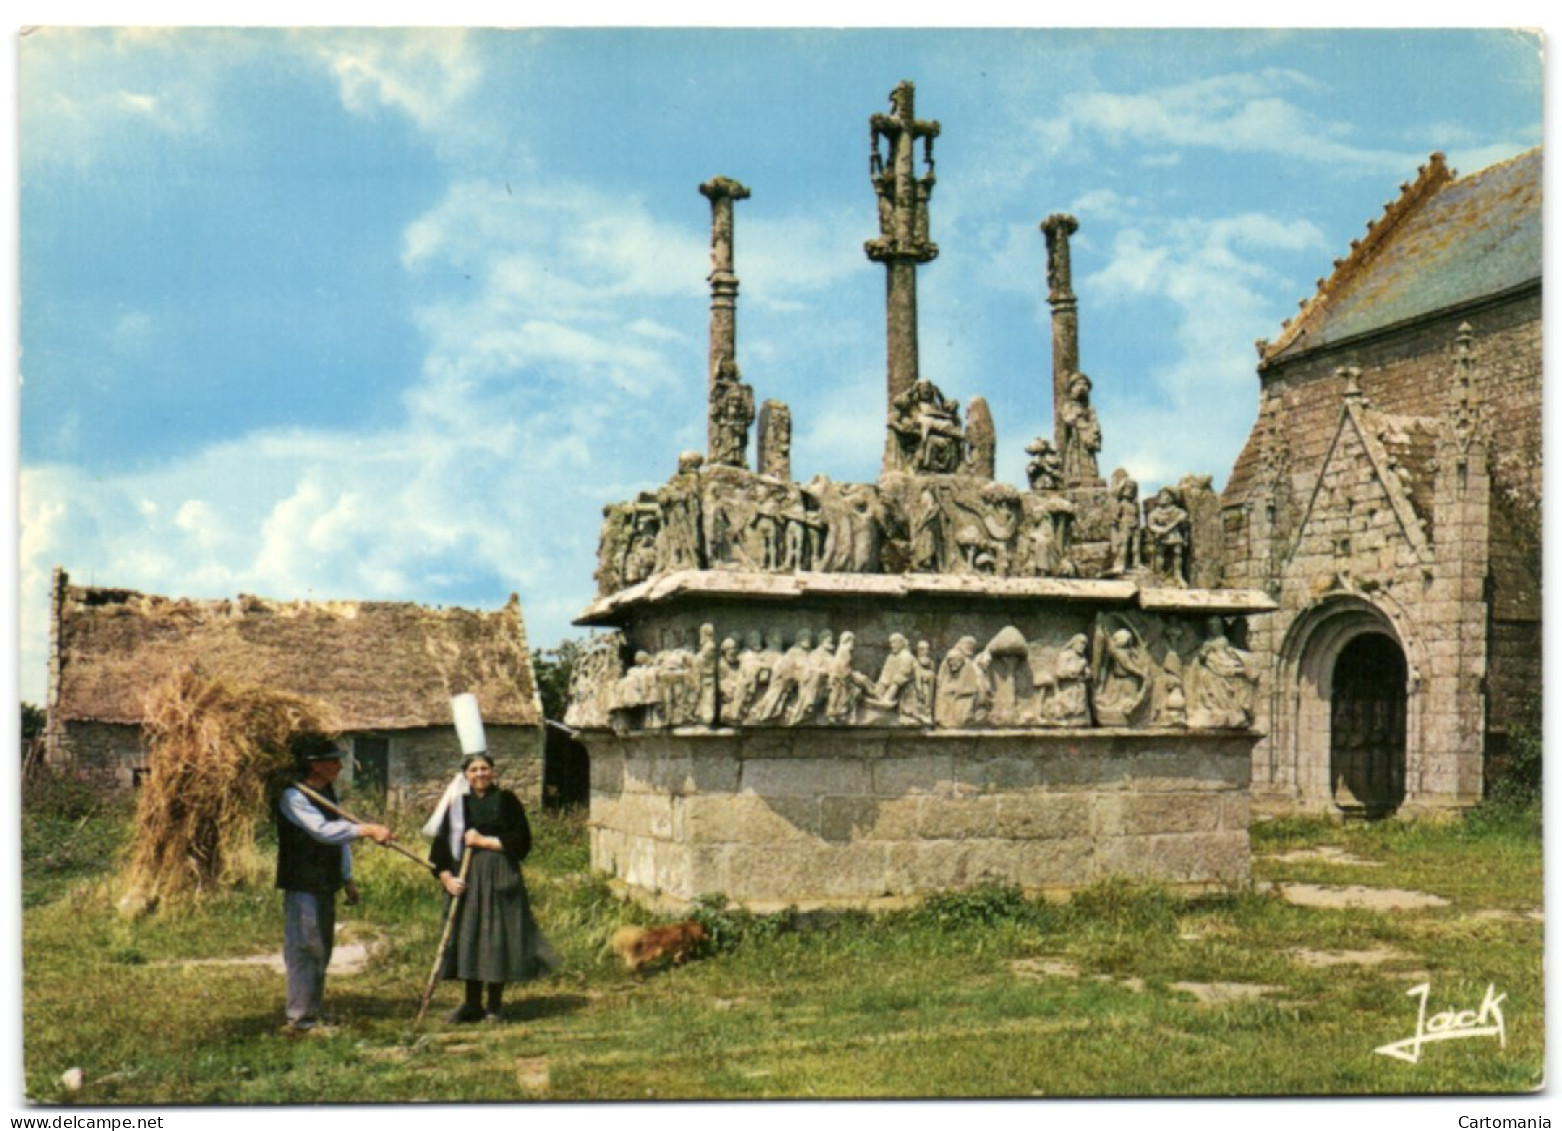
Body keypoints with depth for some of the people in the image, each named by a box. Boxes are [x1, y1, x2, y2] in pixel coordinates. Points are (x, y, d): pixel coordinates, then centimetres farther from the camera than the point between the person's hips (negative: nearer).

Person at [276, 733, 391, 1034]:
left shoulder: (328, 793, 13)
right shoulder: (293, 797, -15)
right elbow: (323, 830, -28)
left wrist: (347, 879, 18)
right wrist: (368, 830, -33)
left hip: (326, 885, 9)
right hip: (302, 885, -9)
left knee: (321, 950, 14)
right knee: (304, 950, -6)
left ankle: (313, 1013, 23)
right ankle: (299, 1018, 0)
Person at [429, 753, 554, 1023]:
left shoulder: (506, 801, 0)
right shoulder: (457, 804, 7)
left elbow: (521, 841, -5)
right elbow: (441, 846, 6)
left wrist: (483, 841, -9)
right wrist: (447, 877, -8)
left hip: (500, 878, -3)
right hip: (466, 879, 3)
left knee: (498, 938, -1)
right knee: (468, 938, 5)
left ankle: (495, 1005, 11)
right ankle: (472, 1004, 16)